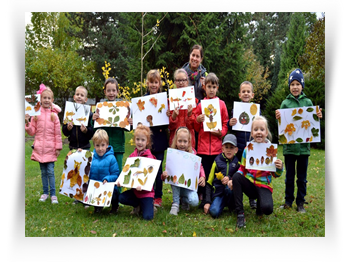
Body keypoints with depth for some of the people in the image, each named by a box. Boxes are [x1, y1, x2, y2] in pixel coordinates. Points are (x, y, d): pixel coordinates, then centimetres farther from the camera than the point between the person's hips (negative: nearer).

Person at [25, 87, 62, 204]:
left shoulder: (54, 115, -1)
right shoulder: (36, 114, 3)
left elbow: (58, 133, 2)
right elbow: (32, 132, 7)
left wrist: (58, 147, 0)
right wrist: (27, 123, -10)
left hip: (50, 148, -2)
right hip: (39, 148, 2)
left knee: (50, 171, -3)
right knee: (43, 171, 10)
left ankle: (53, 194, 6)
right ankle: (45, 192, 22)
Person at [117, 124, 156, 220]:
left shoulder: (149, 157, -12)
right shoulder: (132, 156, 5)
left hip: (146, 191, -6)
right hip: (134, 189, 6)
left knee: (148, 217, -18)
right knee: (121, 198, -19)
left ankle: (149, 205, 17)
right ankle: (139, 205, 7)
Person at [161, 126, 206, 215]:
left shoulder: (192, 154, -8)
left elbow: (199, 167, 2)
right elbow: (168, 170, -8)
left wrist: (202, 177, -19)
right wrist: (164, 175, -33)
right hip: (176, 185, 1)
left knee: (194, 201, -28)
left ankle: (184, 199, 11)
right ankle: (175, 204, -17)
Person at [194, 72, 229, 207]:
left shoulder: (221, 104, 6)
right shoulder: (200, 104, 7)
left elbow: (226, 124, 9)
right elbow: (196, 128, 10)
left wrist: (221, 132, -9)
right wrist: (198, 120, -10)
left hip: (217, 145, 0)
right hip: (203, 144, 0)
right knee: (204, 172, 2)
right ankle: (203, 199, 11)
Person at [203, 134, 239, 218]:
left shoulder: (237, 163, 5)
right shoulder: (217, 161, 7)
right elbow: (209, 183, 7)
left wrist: (230, 179, -16)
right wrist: (207, 202, -2)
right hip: (218, 192, 0)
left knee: (229, 187, -35)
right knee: (214, 212, -28)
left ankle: (232, 208, -8)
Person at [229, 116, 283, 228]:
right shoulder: (247, 149, 1)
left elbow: (276, 175, -1)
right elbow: (242, 169, 9)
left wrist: (279, 168, -24)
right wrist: (234, 181, -9)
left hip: (263, 186, -3)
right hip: (249, 183, 3)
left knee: (267, 209, -31)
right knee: (236, 177, -30)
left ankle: (260, 204, 10)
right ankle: (240, 213, -19)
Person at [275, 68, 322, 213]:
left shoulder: (308, 102, 3)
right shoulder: (285, 103, 1)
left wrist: (318, 117, -14)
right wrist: (278, 118, -19)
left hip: (304, 145, 0)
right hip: (289, 145, 0)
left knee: (302, 177, 9)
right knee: (289, 176, 11)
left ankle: (300, 202, 21)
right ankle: (288, 201, 24)